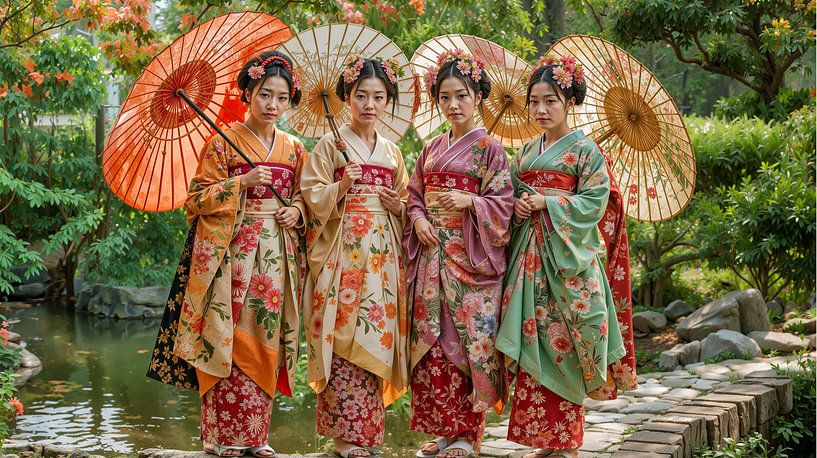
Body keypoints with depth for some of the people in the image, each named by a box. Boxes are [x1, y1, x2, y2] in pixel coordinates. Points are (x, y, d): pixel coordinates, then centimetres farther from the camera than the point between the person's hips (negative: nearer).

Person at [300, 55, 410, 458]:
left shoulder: (392, 152, 17)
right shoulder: (331, 145, 3)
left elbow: (406, 201, 23)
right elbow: (312, 198, -3)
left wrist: (399, 206, 1)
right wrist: (341, 187, -19)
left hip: (382, 254, 5)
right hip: (343, 253, -5)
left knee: (375, 337, 2)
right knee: (344, 337, -9)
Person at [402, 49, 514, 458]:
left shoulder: (489, 148, -1)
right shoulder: (432, 148, 15)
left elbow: (502, 204, -5)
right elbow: (414, 195, 17)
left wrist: (469, 202, -21)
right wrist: (418, 219, -3)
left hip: (470, 257, -5)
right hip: (432, 255, 5)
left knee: (468, 338, -5)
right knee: (432, 338, 3)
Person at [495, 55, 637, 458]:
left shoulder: (584, 149, -2)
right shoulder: (528, 151, 16)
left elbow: (595, 201, -9)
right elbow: (513, 192, 20)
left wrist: (546, 204, -14)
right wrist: (518, 206, -2)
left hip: (567, 258, -6)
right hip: (531, 255, 6)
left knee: (563, 342, -5)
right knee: (535, 340, 2)